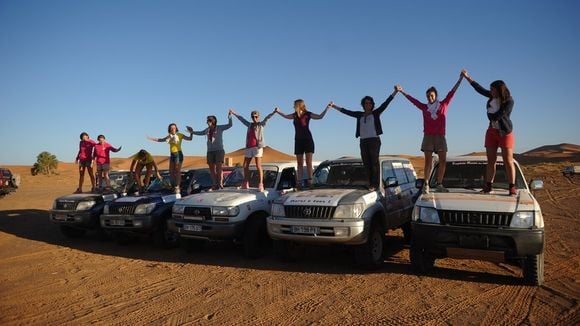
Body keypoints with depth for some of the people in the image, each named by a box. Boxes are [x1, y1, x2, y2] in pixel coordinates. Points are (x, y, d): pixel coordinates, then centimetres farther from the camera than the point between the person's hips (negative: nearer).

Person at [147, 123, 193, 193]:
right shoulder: (169, 136, 10)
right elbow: (161, 140, 21)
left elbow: (189, 138, -10)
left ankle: (177, 187, -4)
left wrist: (191, 133, -28)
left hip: (178, 154, -6)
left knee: (177, 171, -8)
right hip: (172, 155, 6)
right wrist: (151, 139, 19)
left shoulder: (180, 135, -5)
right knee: (171, 171, 6)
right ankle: (175, 186, 18)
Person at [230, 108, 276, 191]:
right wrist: (234, 113, 39)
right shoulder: (250, 125, 19)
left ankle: (260, 185, -13)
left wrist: (273, 112, -26)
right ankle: (245, 184, 20)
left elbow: (267, 118, -11)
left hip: (257, 147, -6)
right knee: (245, 166, 8)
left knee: (258, 166, -12)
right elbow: (242, 119, 30)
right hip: (249, 147, 6)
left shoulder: (261, 124, 5)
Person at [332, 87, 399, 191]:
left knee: (374, 162, -8)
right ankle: (371, 183, 7)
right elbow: (347, 112, 19)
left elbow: (386, 103, -2)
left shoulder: (376, 113, 6)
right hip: (363, 141, 4)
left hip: (374, 140, -4)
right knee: (366, 163, 2)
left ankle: (375, 184, -7)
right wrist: (335, 106, 21)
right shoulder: (359, 115, 15)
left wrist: (395, 92, -11)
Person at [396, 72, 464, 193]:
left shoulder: (443, 104, 10)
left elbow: (452, 92, 8)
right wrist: (402, 92, 15)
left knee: (443, 161, -2)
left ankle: (439, 185, 4)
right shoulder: (424, 107, 10)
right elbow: (412, 99, 14)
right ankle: (426, 185, -6)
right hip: (428, 136, -1)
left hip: (440, 136, 1)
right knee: (428, 161, -5)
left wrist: (460, 79, 4)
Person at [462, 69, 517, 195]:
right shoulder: (493, 96, 2)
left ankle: (512, 187, -4)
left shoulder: (509, 101, -16)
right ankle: (488, 186, 7)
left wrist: (489, 114, -3)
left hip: (505, 132, -6)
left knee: (508, 160, -7)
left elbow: (497, 116, -23)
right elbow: (480, 89, 13)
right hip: (492, 131, 6)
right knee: (491, 160, 5)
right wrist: (467, 77, 18)